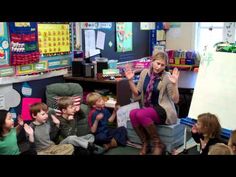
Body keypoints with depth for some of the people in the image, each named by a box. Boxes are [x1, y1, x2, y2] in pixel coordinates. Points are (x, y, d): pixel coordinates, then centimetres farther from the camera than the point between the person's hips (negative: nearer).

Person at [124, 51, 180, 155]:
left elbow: (175, 100, -10)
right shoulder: (144, 73, 5)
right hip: (147, 109, 5)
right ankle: (145, 143, -8)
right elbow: (137, 94, 9)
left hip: (163, 110, -5)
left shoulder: (167, 77, -8)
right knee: (132, 114, -27)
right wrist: (130, 80, -3)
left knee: (140, 114, -32)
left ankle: (158, 144, -12)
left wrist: (174, 84, -23)